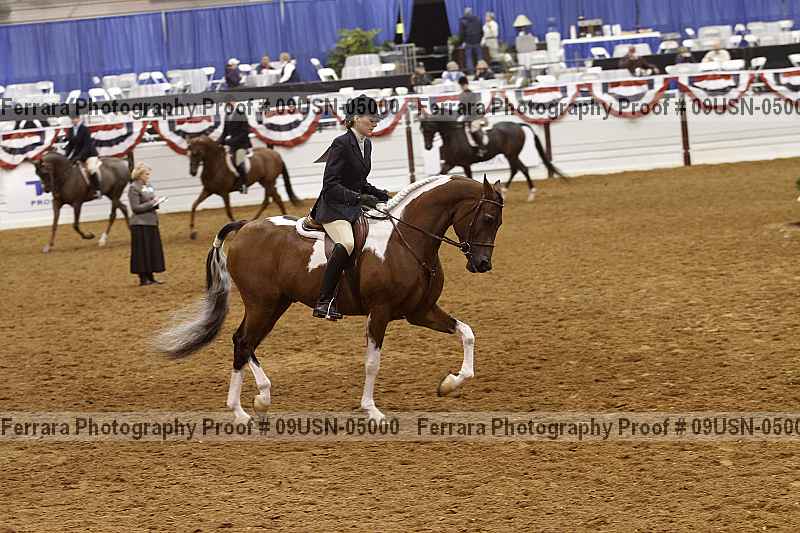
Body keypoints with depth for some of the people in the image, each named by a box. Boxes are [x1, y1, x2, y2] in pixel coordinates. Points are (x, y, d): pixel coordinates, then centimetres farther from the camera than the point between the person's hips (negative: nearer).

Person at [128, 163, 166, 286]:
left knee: (153, 249, 9)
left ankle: (150, 277, 15)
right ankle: (143, 278, 1)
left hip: (151, 222, 8)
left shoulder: (149, 186, 13)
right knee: (142, 251, -3)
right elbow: (136, 208, -15)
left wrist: (156, 202, 0)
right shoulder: (134, 188, -10)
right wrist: (152, 203, -17)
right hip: (140, 224, -8)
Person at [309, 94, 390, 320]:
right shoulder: (341, 144, -14)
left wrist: (376, 193, 8)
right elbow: (330, 185, -18)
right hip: (334, 208, -10)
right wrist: (359, 198, -26)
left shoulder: (366, 144, 13)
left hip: (354, 208, 10)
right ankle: (324, 302, -33)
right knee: (347, 244, -34)